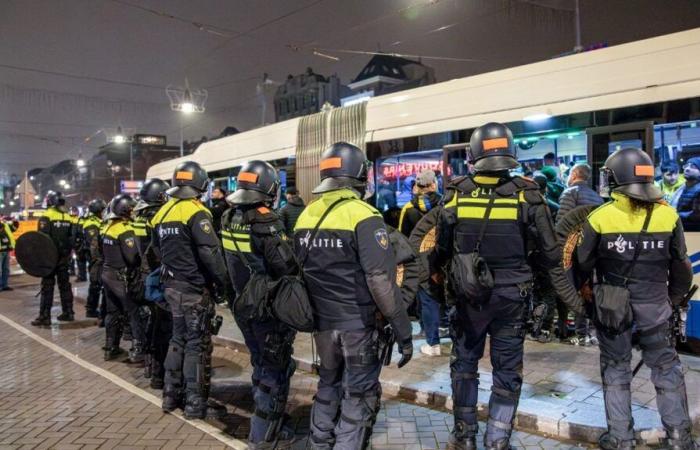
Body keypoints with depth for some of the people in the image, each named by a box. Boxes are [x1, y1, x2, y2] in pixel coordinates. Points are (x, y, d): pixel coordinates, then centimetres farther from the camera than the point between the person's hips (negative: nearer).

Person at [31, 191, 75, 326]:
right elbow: (71, 238, 12)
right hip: (64, 257, 6)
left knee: (47, 286, -2)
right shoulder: (67, 217, 9)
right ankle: (68, 313, 17)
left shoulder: (46, 216, -11)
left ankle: (45, 316, -1)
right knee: (65, 284, 12)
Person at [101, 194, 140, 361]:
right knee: (135, 312, -2)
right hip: (121, 277, -9)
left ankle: (111, 348, 23)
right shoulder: (125, 230, -18)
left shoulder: (108, 227, 10)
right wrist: (144, 261, -8)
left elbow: (105, 251, 15)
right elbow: (132, 257, -23)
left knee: (113, 312, 16)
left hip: (107, 274, 9)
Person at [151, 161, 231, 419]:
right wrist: (223, 284, -13)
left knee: (178, 339, 19)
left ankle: (171, 395, 28)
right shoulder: (195, 213, -16)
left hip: (172, 287, 8)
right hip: (195, 289, -8)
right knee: (198, 345, 0)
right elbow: (211, 253, -22)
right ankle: (196, 404, 8)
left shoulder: (162, 213, 10)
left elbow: (158, 250, 16)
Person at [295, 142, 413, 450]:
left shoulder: (306, 215, 4)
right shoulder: (362, 216, -16)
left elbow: (299, 271, 11)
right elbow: (381, 280, -22)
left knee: (329, 384, 24)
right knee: (359, 393, 9)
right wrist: (403, 330, -17)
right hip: (357, 322, -6)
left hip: (322, 320, 7)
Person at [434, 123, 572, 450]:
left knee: (464, 363, 18)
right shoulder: (527, 194, -8)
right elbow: (549, 252, -4)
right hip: (511, 297, -1)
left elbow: (441, 249, 2)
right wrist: (564, 293, 9)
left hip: (467, 296, 1)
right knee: (507, 370, 13)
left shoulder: (456, 194, -6)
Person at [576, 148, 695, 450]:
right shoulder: (668, 215, -5)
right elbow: (680, 264, 4)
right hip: (655, 307, 2)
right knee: (666, 368, 17)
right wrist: (674, 297, 19)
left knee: (615, 369, 12)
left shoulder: (600, 217, -13)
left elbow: (583, 264, -5)